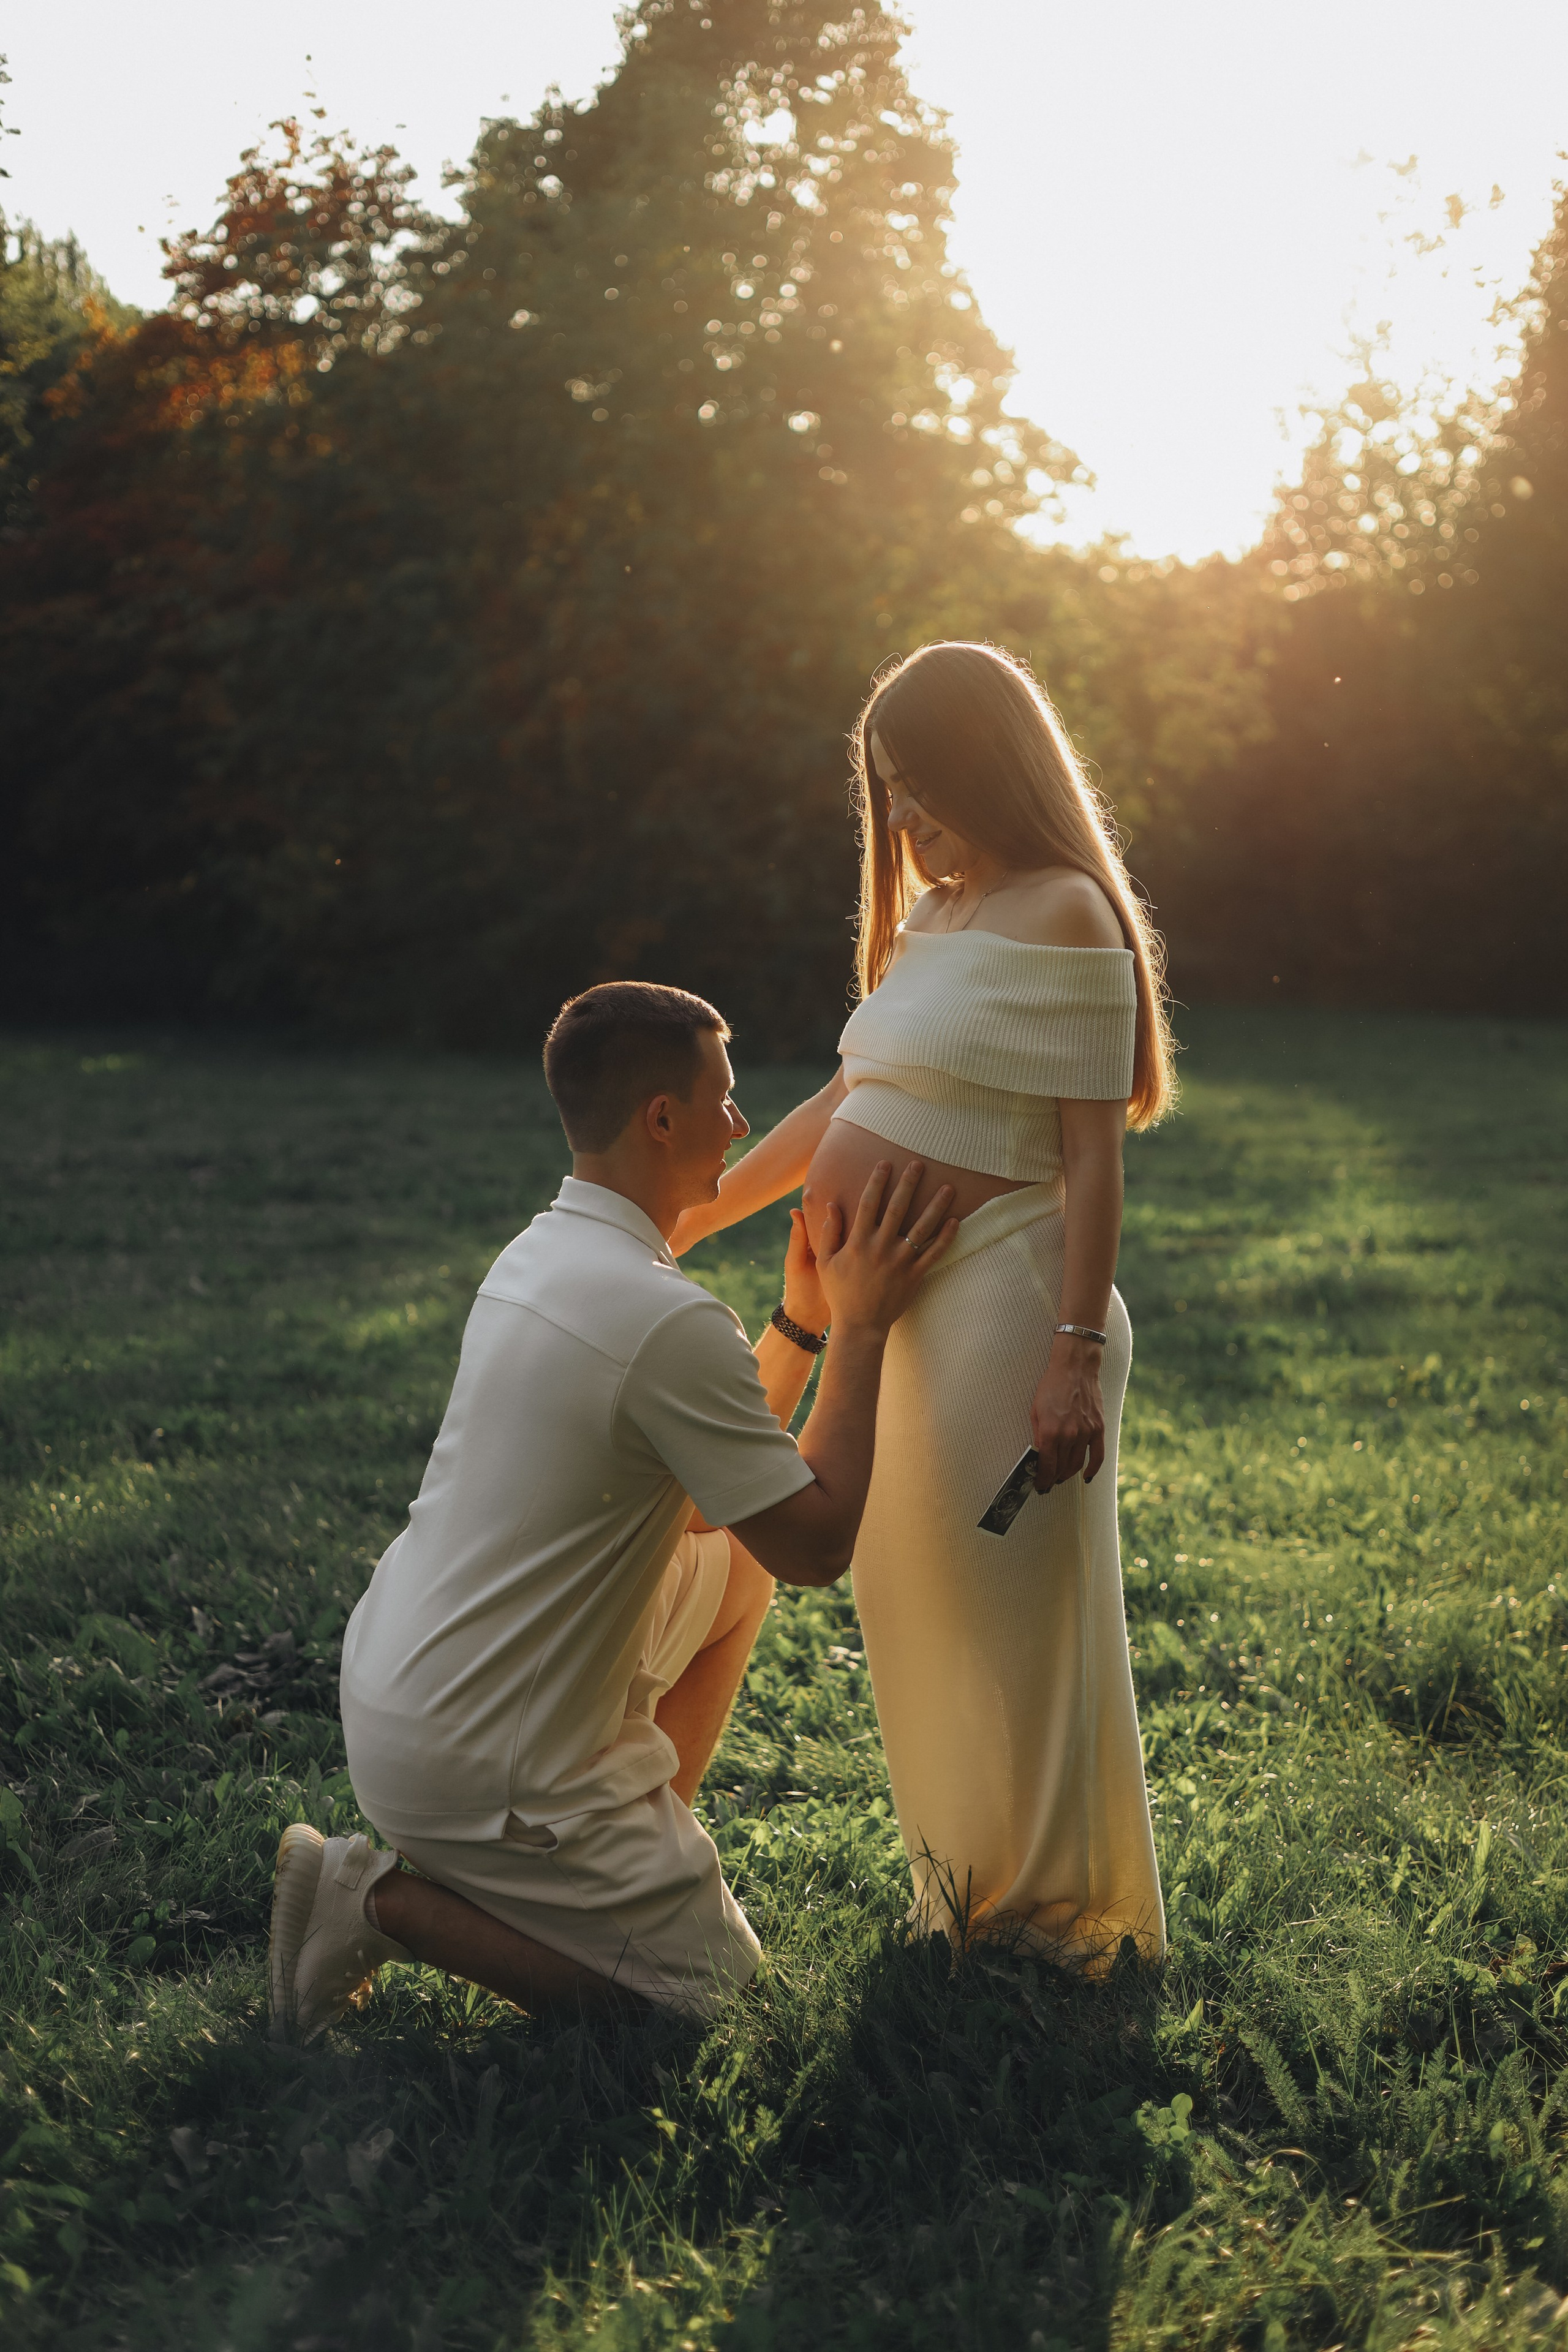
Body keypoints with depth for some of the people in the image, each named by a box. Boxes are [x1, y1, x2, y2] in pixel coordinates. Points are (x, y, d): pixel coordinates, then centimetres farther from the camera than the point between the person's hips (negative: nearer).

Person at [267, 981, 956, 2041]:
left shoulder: (538, 1255, 6)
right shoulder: (669, 1319, -25)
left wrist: (805, 1319, 11)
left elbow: (719, 1473, 16)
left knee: (735, 1559, 19)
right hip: (469, 1763, -9)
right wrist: (863, 1327, -9)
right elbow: (817, 1545, -15)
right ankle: (381, 1902, 0)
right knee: (705, 1974, 7)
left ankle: (648, 1842, 25)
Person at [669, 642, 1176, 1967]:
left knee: (1015, 1609, 1)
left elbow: (1092, 1154, -16)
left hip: (997, 1300, -9)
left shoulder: (1063, 915, -10)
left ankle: (1056, 1917, 18)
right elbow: (841, 1108, 22)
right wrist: (683, 1223, 22)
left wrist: (1077, 1350, -21)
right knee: (914, 1602, 15)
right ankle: (964, 1889, 31)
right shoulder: (933, 922, 16)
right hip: (897, 1308, 9)